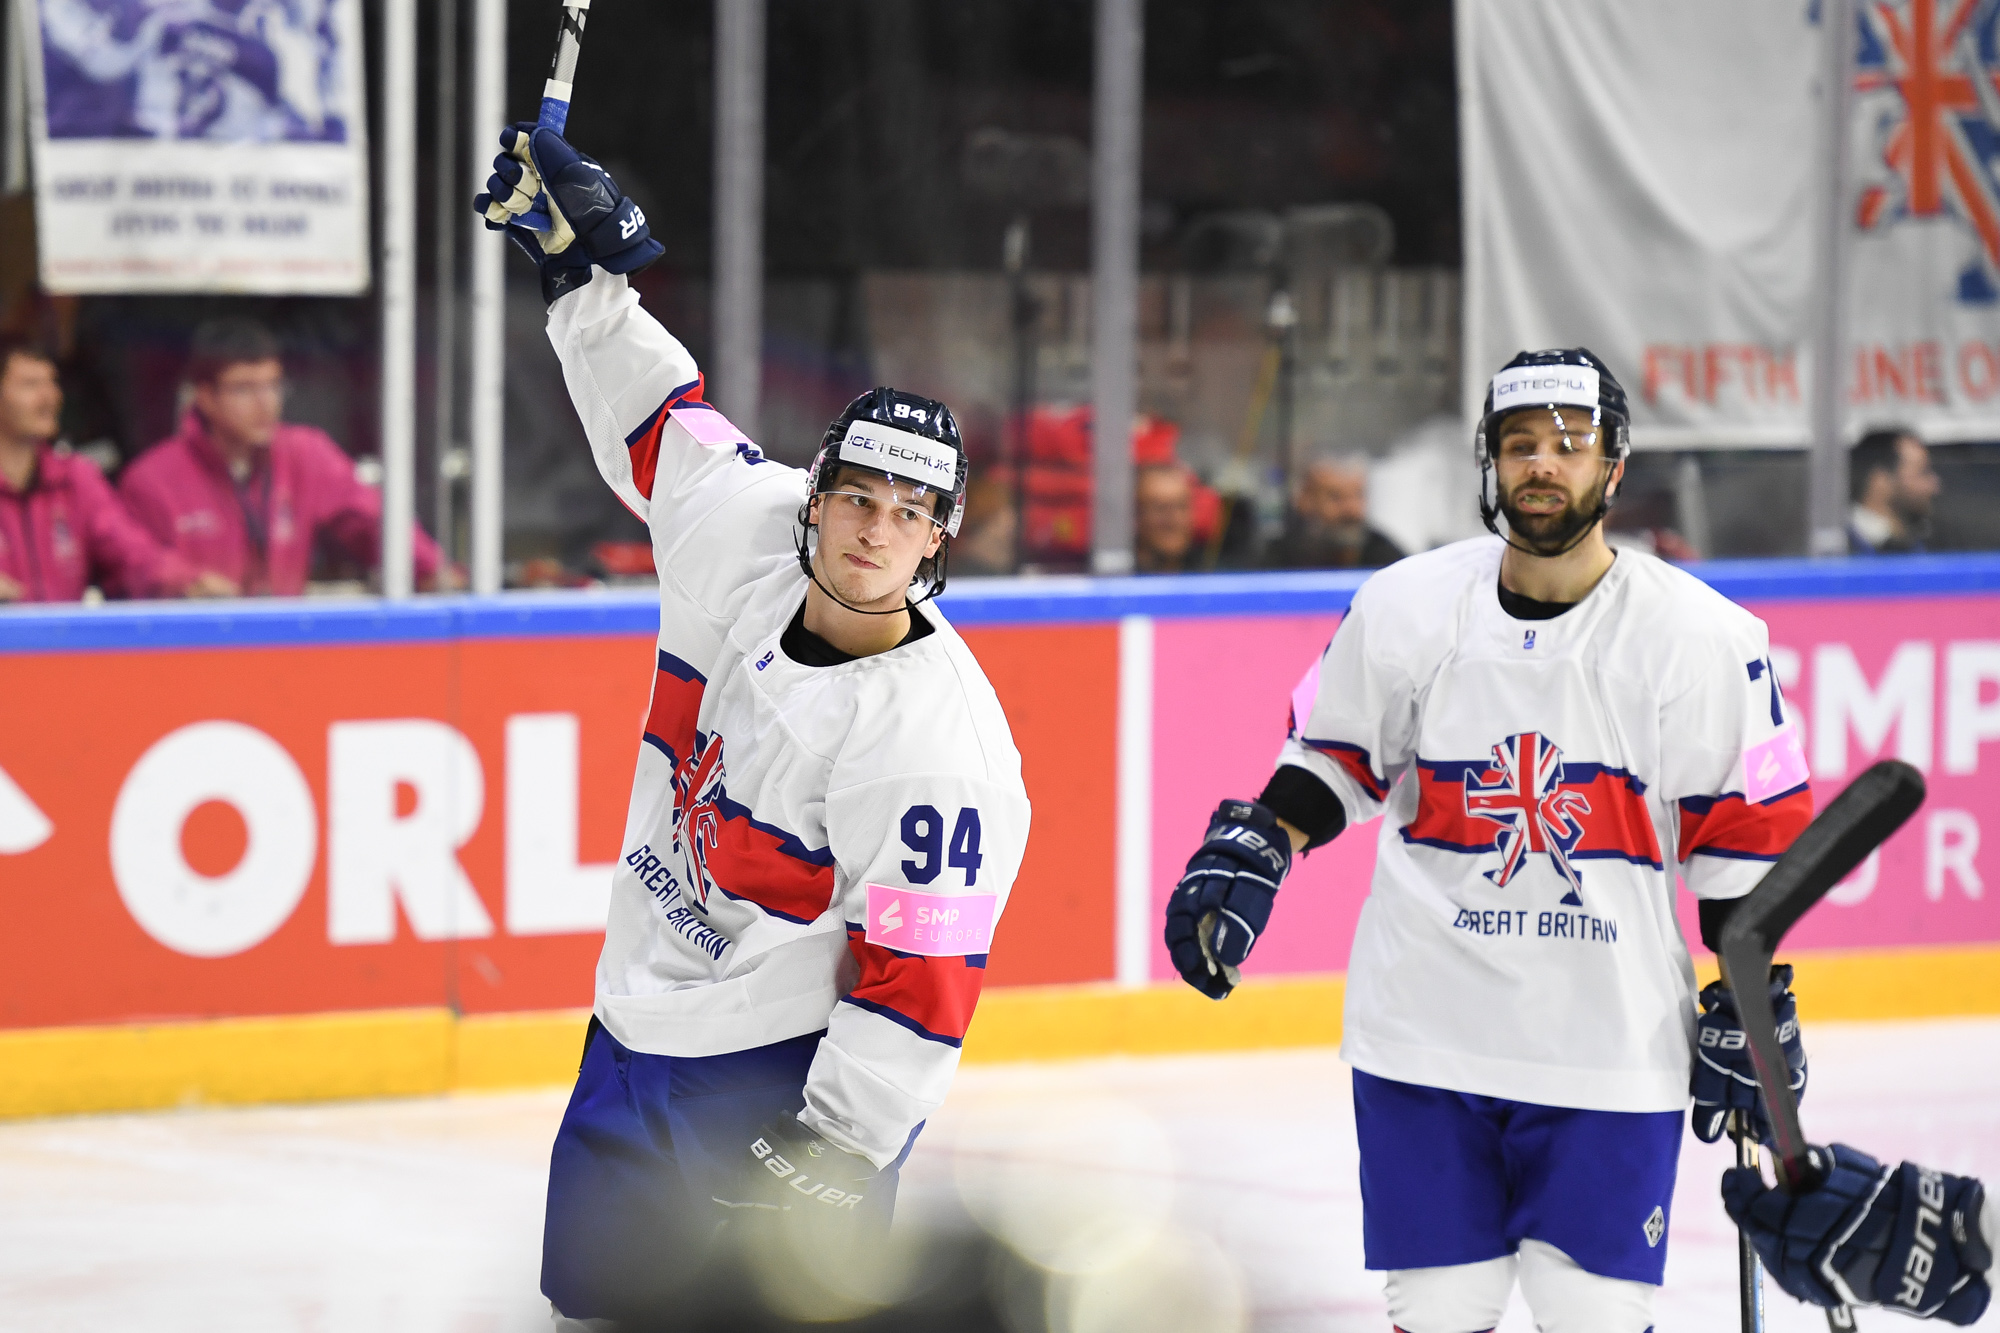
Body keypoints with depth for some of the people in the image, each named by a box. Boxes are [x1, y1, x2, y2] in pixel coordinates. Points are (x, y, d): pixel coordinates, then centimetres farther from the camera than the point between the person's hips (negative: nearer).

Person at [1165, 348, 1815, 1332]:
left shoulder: (1700, 638, -5)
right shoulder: (1404, 610, -2)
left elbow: (1748, 838, 0)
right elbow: (1334, 754, 13)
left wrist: (1752, 1009, 0)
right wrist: (1254, 854, -2)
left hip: (1612, 1045, -1)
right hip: (1427, 1029, 1)